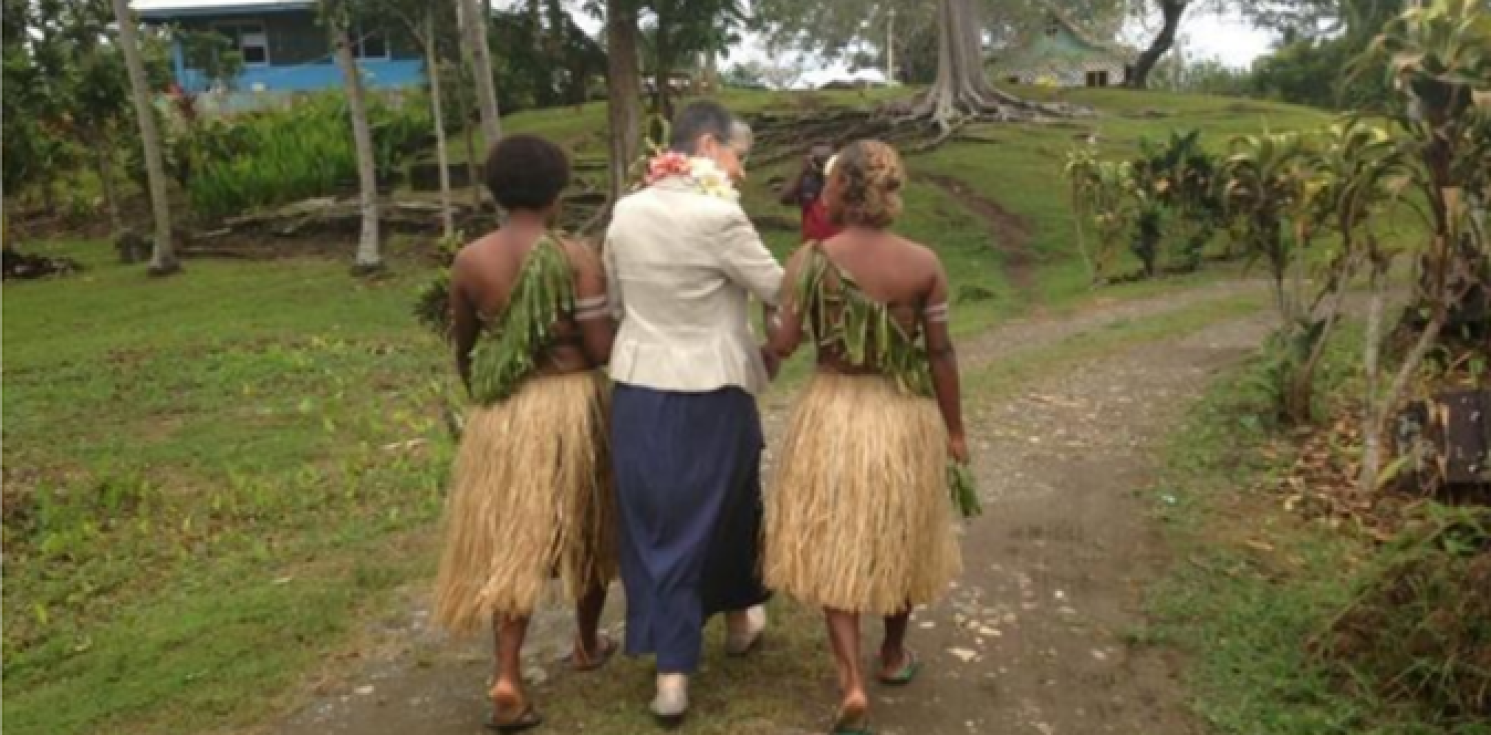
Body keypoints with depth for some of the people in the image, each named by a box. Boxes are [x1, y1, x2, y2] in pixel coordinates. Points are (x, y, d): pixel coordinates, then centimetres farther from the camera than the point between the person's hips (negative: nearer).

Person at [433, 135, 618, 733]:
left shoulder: (469, 261, -3)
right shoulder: (576, 257, -13)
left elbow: (463, 350, 9)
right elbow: (602, 349, -15)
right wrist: (612, 323, 8)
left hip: (503, 414, 2)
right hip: (574, 405, -1)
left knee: (511, 541, 8)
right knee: (584, 527, 19)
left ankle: (508, 677, -1)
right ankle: (588, 644, 37)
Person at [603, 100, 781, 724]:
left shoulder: (626, 212, 1)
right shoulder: (719, 217, -17)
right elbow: (781, 291, -10)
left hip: (638, 390, 4)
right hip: (710, 395, -4)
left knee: (653, 522, 12)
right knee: (724, 508, 19)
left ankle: (671, 672, 15)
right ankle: (738, 620, 41)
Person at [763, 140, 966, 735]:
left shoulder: (812, 258, -12)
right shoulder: (924, 264, -8)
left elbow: (783, 343, -13)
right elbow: (940, 353, -5)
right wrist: (954, 429, 6)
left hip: (833, 414, -1)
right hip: (907, 416, 2)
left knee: (836, 547, 10)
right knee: (899, 537, 21)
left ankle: (852, 684, 2)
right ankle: (894, 656, 39)